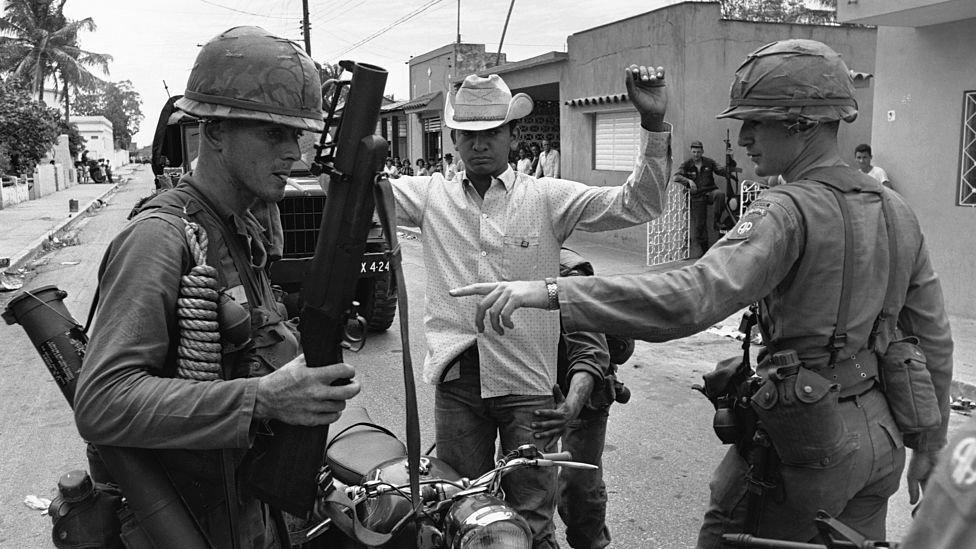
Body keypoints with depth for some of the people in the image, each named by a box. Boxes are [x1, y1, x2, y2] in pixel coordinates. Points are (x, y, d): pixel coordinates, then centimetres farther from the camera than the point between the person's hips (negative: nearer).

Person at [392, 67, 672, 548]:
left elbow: (637, 205, -9)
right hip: (456, 379, 2)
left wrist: (653, 125, -22)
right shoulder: (431, 194, 4)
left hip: (527, 381, -2)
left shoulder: (547, 197, -3)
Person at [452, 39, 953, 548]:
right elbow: (933, 337, 12)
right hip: (883, 439, 8)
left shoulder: (790, 210, -20)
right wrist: (928, 445, 22)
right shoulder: (896, 210, 6)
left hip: (808, 439, -8)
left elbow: (692, 298, -37)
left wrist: (551, 292, -41)